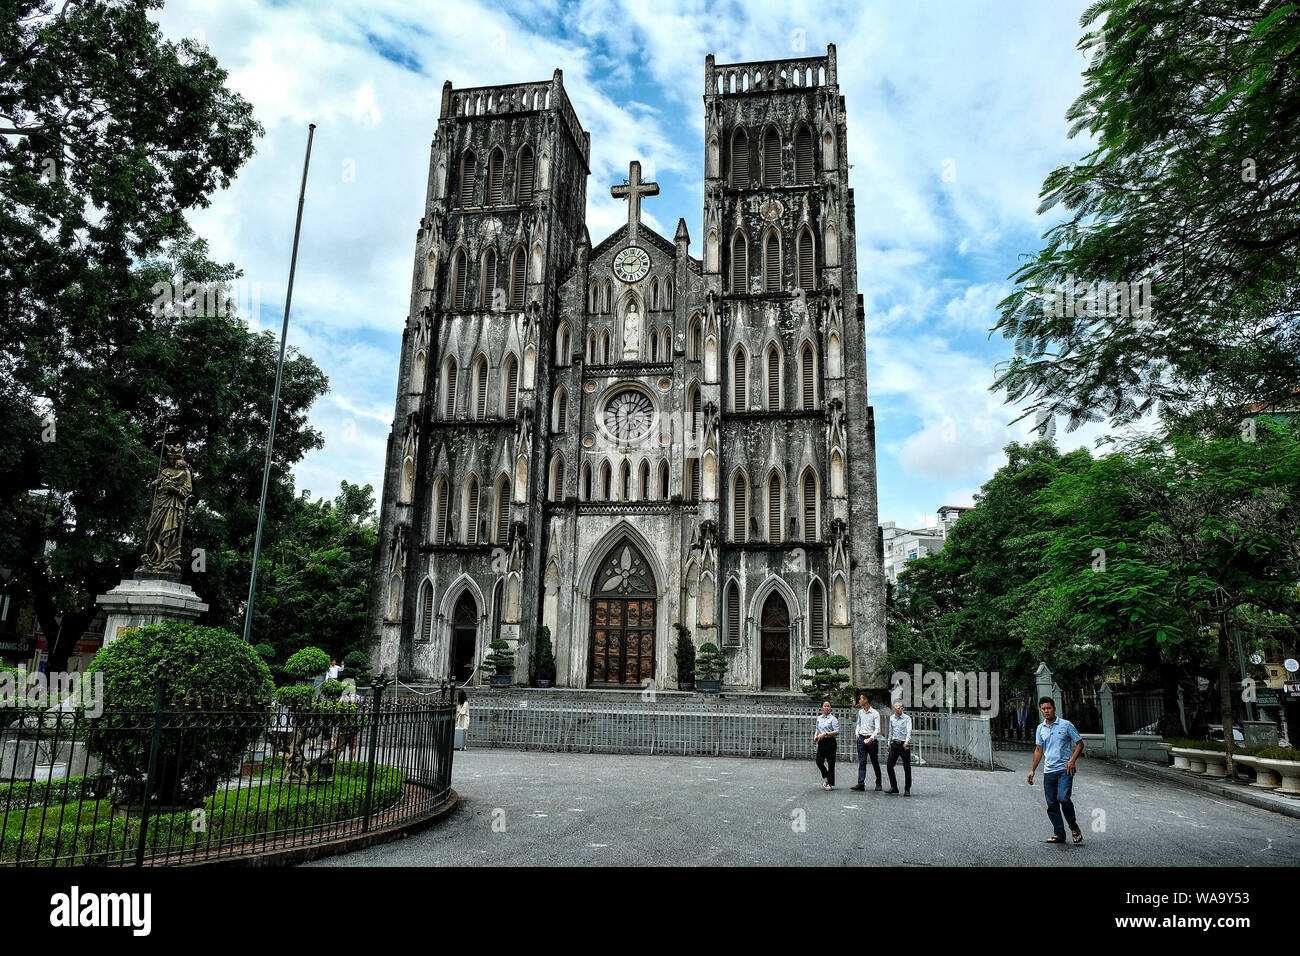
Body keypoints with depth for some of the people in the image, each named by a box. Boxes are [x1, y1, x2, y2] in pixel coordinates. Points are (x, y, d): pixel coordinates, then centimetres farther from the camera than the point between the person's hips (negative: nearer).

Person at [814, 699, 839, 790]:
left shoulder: (833, 719, -7)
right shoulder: (819, 718, 11)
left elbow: (837, 731, -13)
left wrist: (825, 734, -20)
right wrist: (816, 735, 4)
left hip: (830, 742, -5)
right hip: (821, 742, 5)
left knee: (830, 763, 0)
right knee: (819, 762, 0)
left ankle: (830, 784, 11)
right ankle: (826, 777, 27)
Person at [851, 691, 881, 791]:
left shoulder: (875, 713, -8)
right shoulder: (860, 712, 10)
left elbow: (877, 729, -15)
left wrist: (871, 738, -28)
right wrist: (857, 733, 9)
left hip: (871, 739, -4)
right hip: (861, 738, 5)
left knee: (875, 762, 7)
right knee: (862, 762, -3)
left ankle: (878, 784, 19)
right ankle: (861, 784, -9)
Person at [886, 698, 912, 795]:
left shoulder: (907, 718, -6)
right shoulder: (891, 718, 10)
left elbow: (909, 731, -19)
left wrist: (907, 741, -35)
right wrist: (889, 743, 22)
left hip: (904, 744, -5)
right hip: (894, 744, 5)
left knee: (907, 768, -1)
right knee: (889, 766, 2)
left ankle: (907, 790, 10)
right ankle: (894, 787, 16)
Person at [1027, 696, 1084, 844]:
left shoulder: (1066, 725, -2)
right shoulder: (1040, 729, 11)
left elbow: (1079, 743, 2)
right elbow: (1038, 750, 17)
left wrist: (1072, 760, -12)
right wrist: (1033, 770, 13)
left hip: (1065, 769, -5)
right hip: (1048, 771, 5)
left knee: (1063, 798, -19)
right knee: (1052, 804, 3)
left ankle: (1074, 828, 3)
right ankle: (1059, 834, 12)